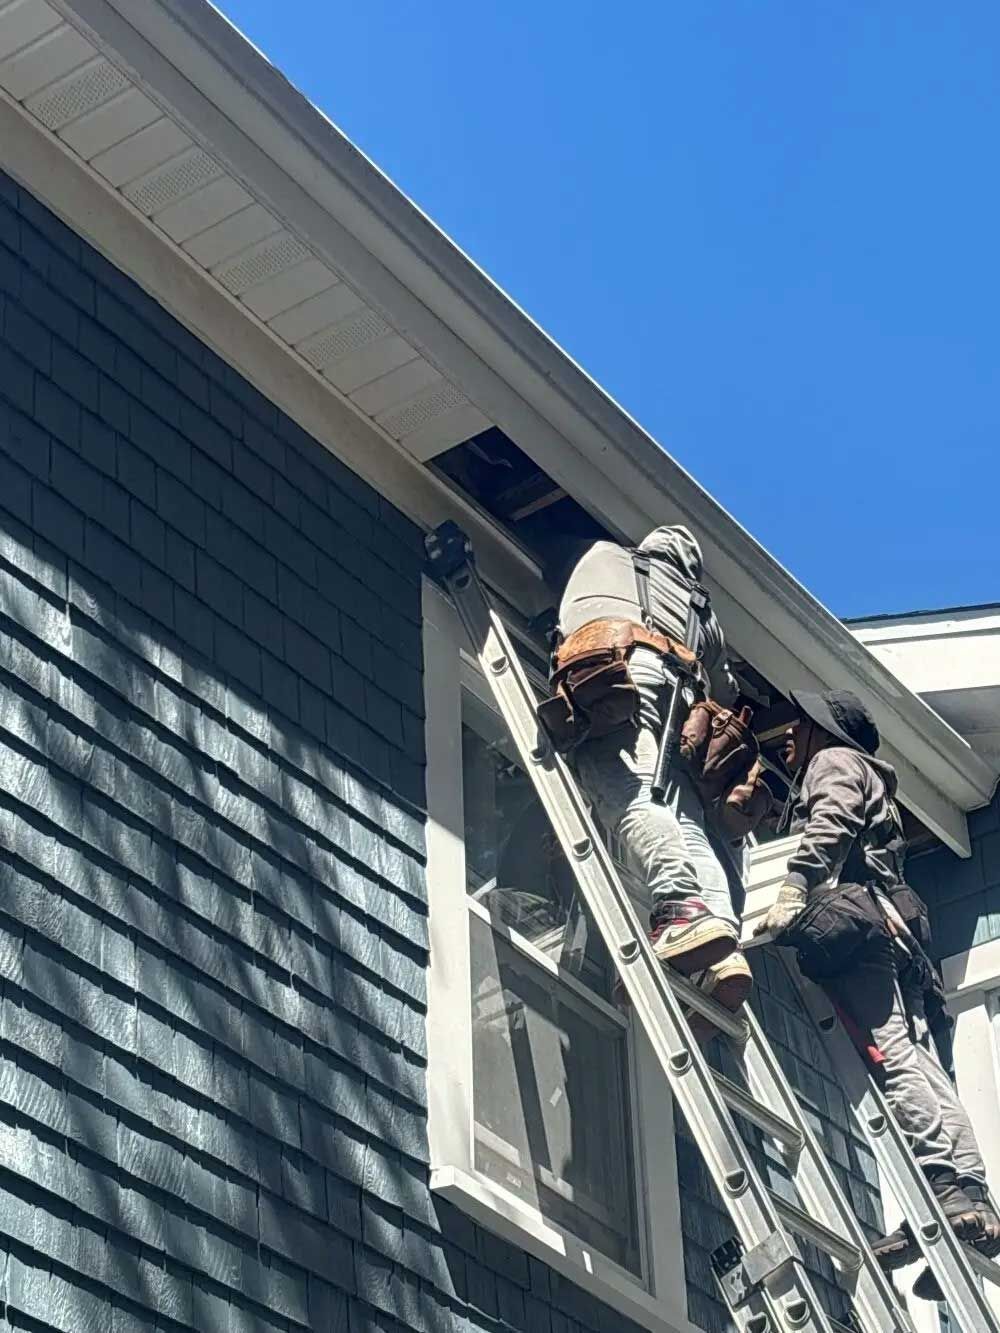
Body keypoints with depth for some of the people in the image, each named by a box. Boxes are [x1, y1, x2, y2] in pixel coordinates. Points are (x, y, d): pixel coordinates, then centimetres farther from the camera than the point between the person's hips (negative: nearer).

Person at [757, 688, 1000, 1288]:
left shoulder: (835, 760, 12)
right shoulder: (873, 786, 40)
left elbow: (831, 825, -8)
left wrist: (793, 892, -20)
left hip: (849, 915, -9)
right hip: (890, 928, 9)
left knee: (892, 1053, -21)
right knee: (916, 1061, -3)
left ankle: (952, 1192, -34)